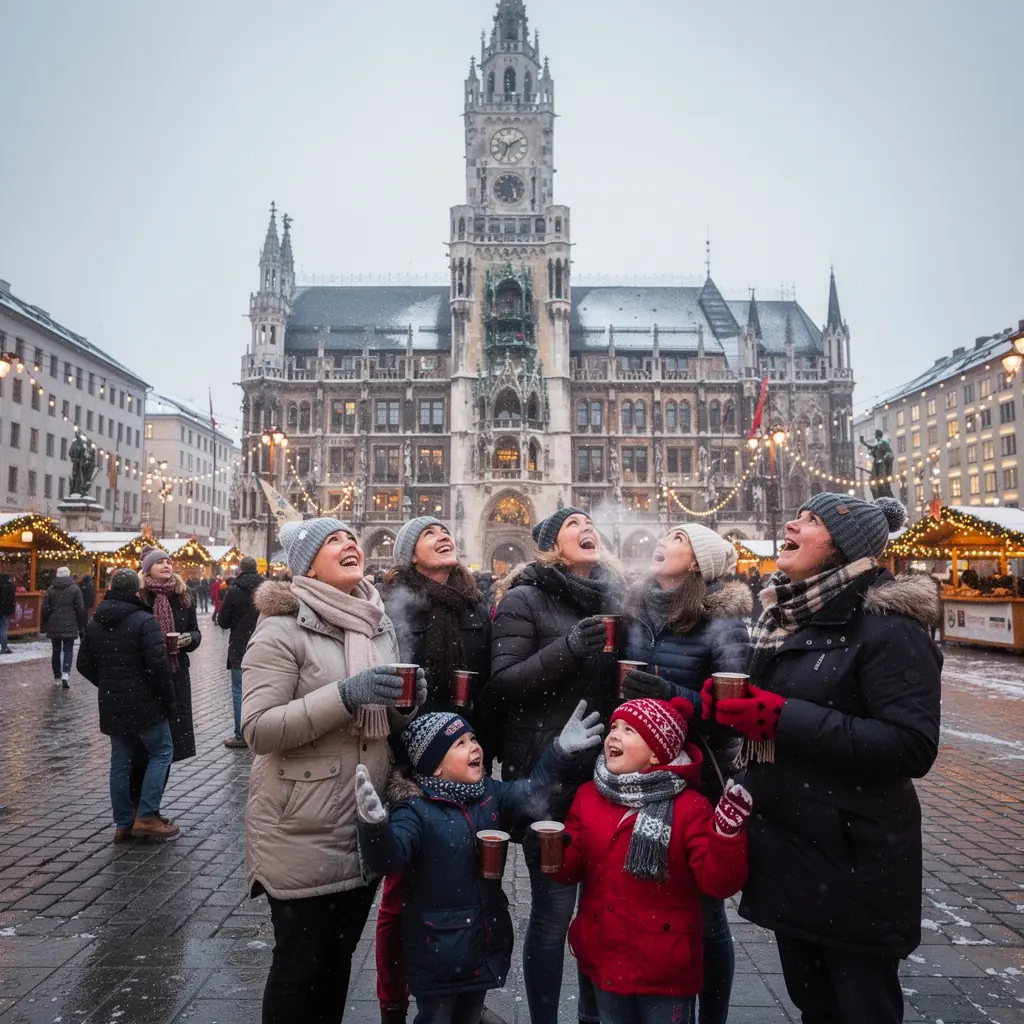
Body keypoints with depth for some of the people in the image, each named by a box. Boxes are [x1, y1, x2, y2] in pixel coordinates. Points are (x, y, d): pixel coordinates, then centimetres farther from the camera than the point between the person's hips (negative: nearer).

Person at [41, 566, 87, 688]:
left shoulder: (50, 589, 4)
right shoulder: (75, 588, -3)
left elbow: (45, 609, 4)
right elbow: (81, 609, -4)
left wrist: (44, 626, 13)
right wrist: (82, 627, 3)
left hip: (54, 626, 2)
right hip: (70, 626, -2)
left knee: (56, 651, 12)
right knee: (68, 651, 2)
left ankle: (57, 678, 16)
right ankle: (66, 674, -18)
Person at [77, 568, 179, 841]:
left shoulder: (94, 624, 7)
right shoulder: (144, 621, -16)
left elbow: (84, 664, 13)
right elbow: (158, 665, -19)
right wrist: (169, 700, -8)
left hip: (111, 704, 7)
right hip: (144, 703, -7)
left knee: (120, 761, 12)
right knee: (161, 752, 6)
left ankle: (123, 823, 17)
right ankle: (146, 817, 1)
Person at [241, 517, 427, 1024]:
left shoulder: (378, 625, 7)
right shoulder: (282, 628, -13)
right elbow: (257, 729, -20)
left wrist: (407, 701, -8)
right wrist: (345, 695, -28)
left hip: (366, 824, 6)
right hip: (304, 830, -6)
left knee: (340, 958, 21)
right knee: (300, 966, 10)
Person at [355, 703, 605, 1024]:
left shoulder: (490, 793, -1)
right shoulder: (416, 811, -21)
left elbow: (531, 795, 1)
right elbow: (388, 858, -33)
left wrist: (561, 752, -11)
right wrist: (375, 825, -56)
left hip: (486, 941, 6)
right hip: (439, 951, -6)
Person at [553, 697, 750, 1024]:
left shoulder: (689, 806, -14)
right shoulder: (588, 796, -2)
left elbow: (717, 882, -18)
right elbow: (570, 870, 3)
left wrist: (727, 831, -33)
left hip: (665, 969, -4)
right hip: (604, 961, 4)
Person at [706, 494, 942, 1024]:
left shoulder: (887, 628, -16)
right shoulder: (782, 619, 8)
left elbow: (912, 747, -25)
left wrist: (784, 718, -27)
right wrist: (726, 704, -2)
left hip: (855, 860, -7)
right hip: (784, 849, 7)